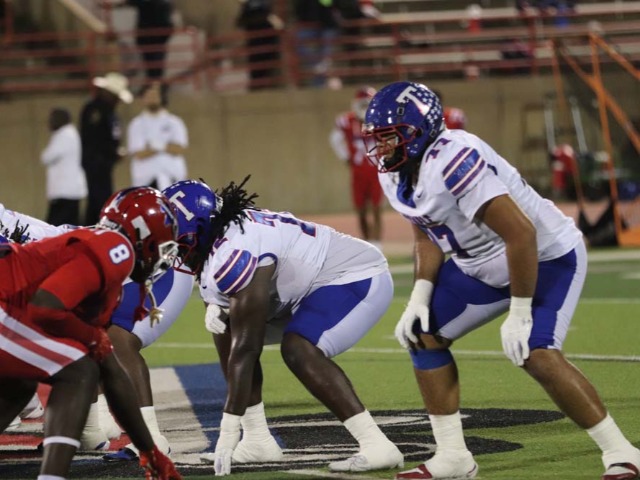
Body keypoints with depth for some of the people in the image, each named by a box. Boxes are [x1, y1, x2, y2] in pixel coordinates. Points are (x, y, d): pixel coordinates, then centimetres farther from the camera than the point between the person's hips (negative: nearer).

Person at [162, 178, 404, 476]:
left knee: (297, 349, -30)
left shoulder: (235, 254, -30)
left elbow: (245, 349, -30)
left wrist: (228, 434, -29)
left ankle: (376, 445, -29)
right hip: (321, 283, 11)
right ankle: (257, 439, 10)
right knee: (227, 326, 9)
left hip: (359, 279, -11)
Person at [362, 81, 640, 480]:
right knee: (423, 336, 7)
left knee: (535, 354, -25)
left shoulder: (452, 162, -33)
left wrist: (520, 313, -28)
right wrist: (420, 295, 1)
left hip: (547, 257, -10)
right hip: (484, 265, 10)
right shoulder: (396, 177, -3)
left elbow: (521, 234, -34)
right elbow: (427, 234, 15)